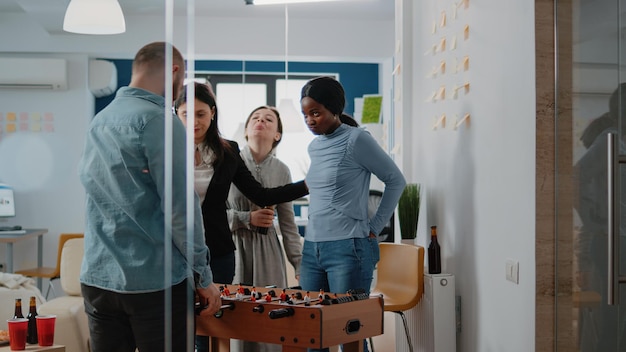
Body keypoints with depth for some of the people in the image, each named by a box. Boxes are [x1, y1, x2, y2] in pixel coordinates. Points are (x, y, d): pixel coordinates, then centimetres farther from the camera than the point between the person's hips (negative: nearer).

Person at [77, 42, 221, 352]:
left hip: (96, 279, 7)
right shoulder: (158, 120, -12)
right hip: (156, 283, -7)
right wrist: (203, 276, -8)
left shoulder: (97, 122, 12)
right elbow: (180, 207, -16)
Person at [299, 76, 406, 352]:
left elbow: (395, 180, -2)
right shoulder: (313, 147, 13)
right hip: (312, 248, 7)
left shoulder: (356, 139, -7)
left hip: (348, 248, -7)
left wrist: (374, 227, -3)